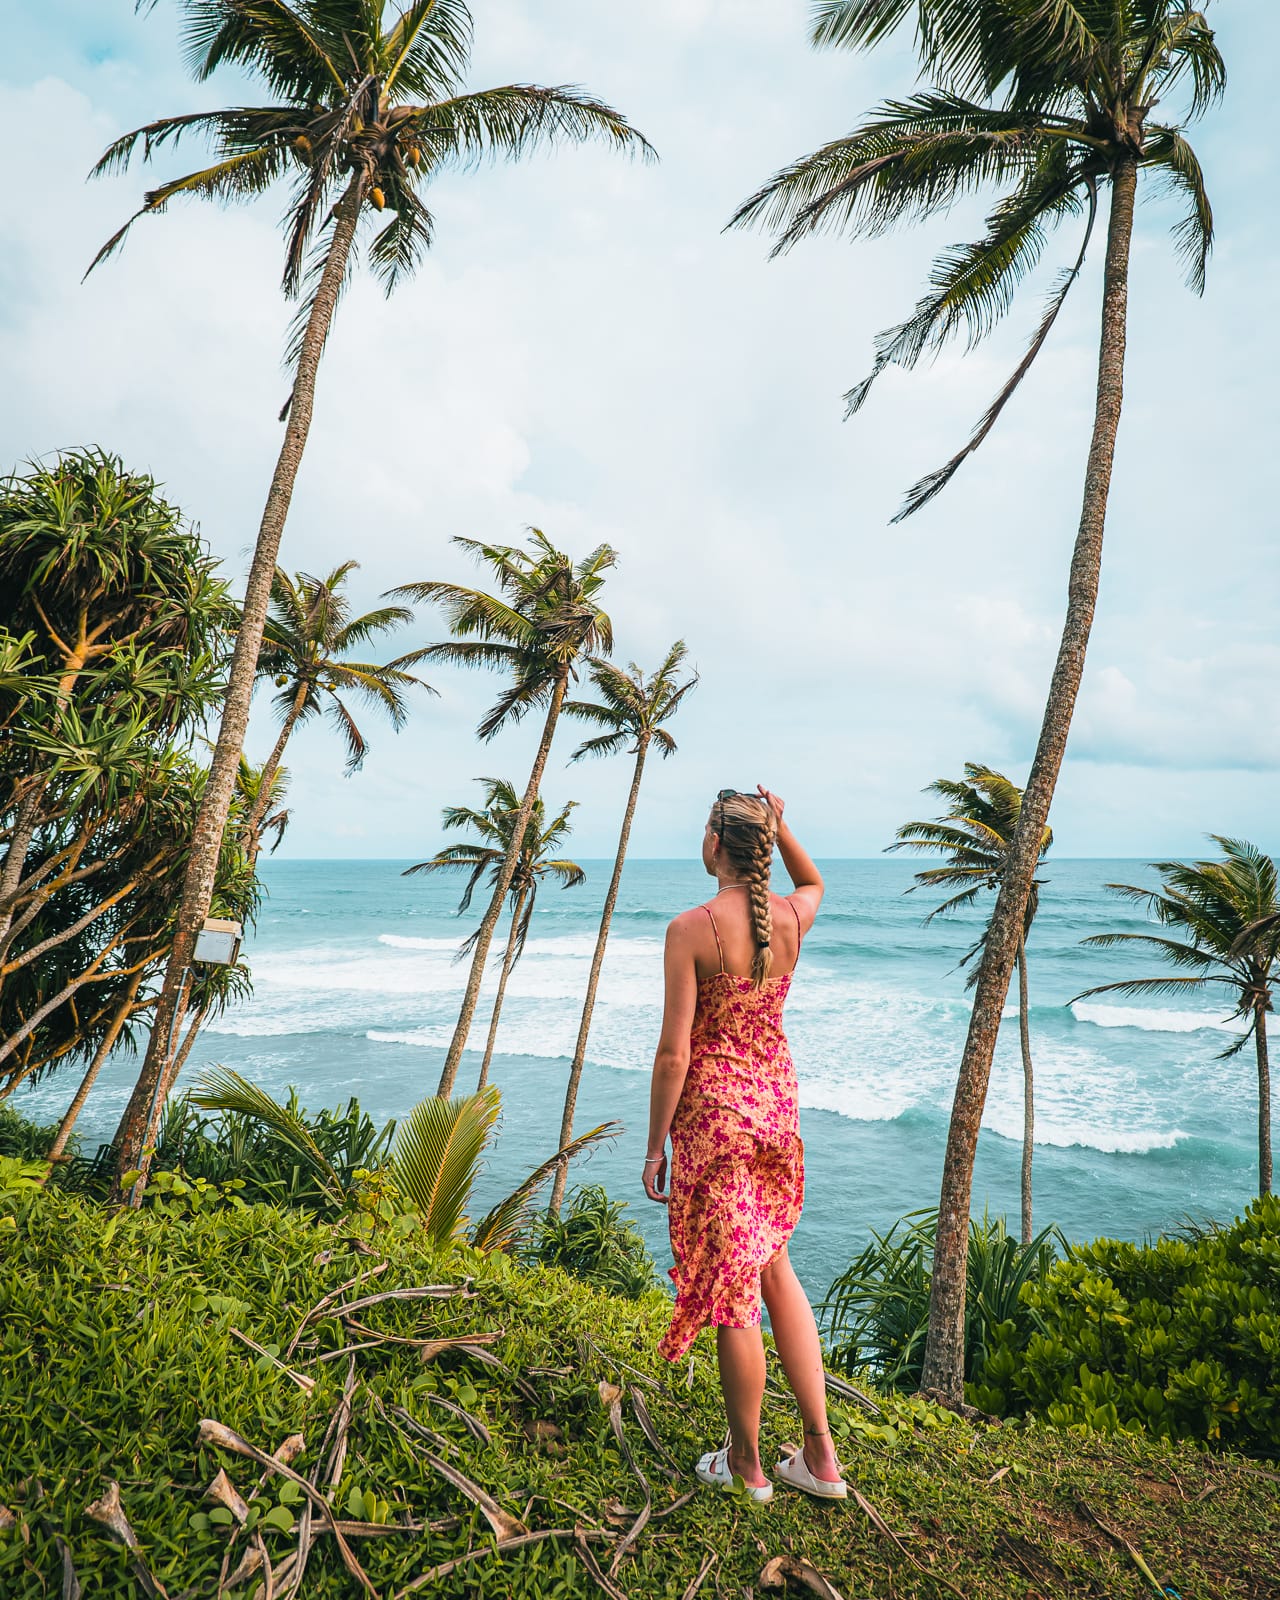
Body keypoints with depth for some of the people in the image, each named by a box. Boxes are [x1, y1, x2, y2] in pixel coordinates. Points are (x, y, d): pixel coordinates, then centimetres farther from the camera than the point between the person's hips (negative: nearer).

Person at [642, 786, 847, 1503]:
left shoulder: (692, 928, -18)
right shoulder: (792, 917, -3)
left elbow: (674, 1053, -16)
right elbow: (815, 882, 25)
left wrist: (655, 1145, -6)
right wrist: (781, 827, 10)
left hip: (714, 1109, -6)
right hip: (778, 1099, 6)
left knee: (732, 1290, 10)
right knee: (774, 1268, 22)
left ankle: (747, 1465, 29)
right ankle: (821, 1456, 28)